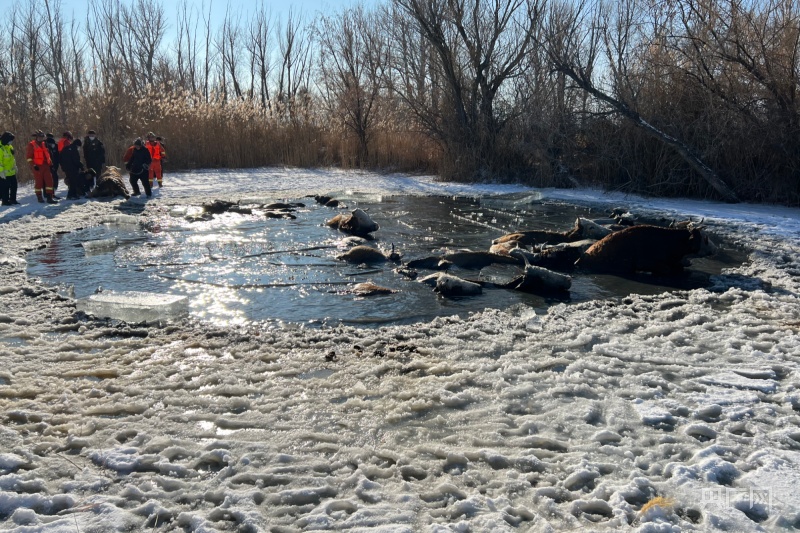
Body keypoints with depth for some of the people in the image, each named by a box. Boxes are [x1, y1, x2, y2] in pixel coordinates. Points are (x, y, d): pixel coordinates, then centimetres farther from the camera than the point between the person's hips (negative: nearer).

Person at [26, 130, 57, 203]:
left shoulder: (44, 144, 18)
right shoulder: (31, 145, -1)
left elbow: (47, 155, 28)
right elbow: (28, 156, -4)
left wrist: (50, 164, 20)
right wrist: (33, 165, -13)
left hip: (46, 166, 6)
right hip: (37, 167, -6)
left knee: (49, 180, -3)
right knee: (38, 182, 1)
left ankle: (49, 197, -3)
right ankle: (39, 197, 13)